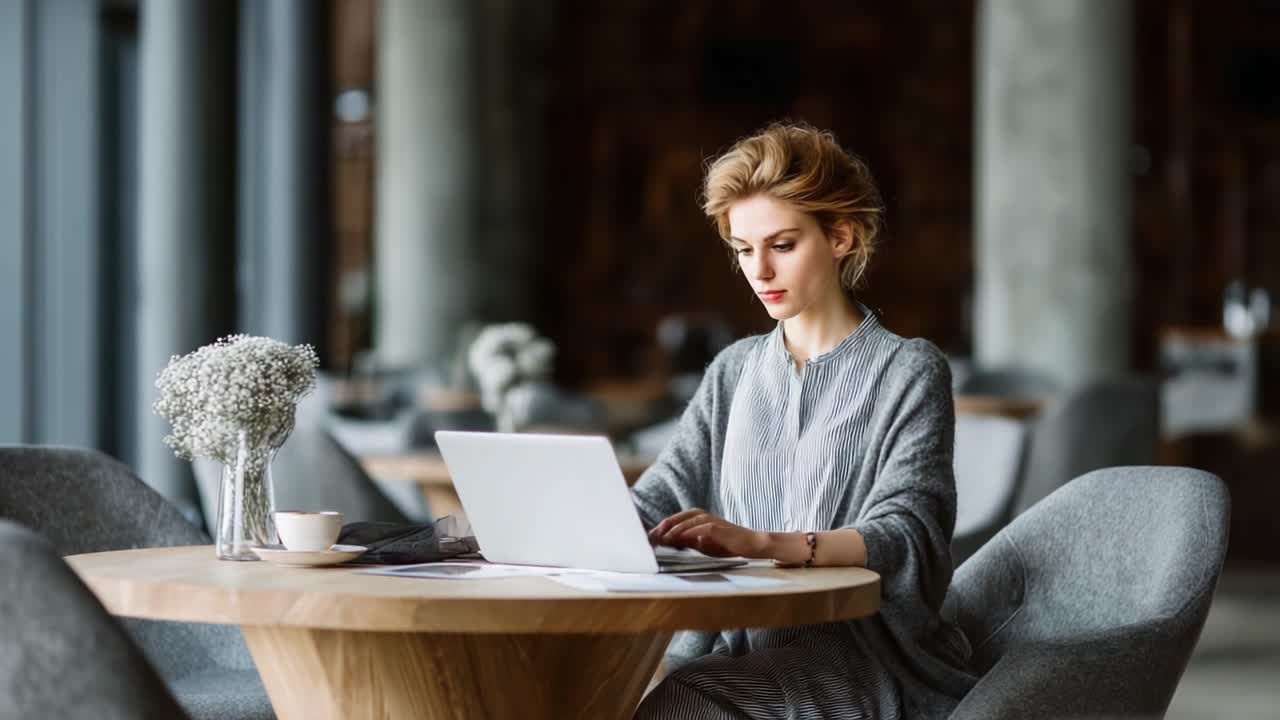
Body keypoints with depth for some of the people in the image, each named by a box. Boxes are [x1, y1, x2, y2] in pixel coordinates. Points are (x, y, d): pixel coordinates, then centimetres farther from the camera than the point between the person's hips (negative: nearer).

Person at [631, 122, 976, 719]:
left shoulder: (908, 372, -1)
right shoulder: (735, 370, 17)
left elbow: (906, 536, -16)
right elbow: (653, 505, 8)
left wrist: (762, 542, -33)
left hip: (868, 654, -4)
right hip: (742, 644, 5)